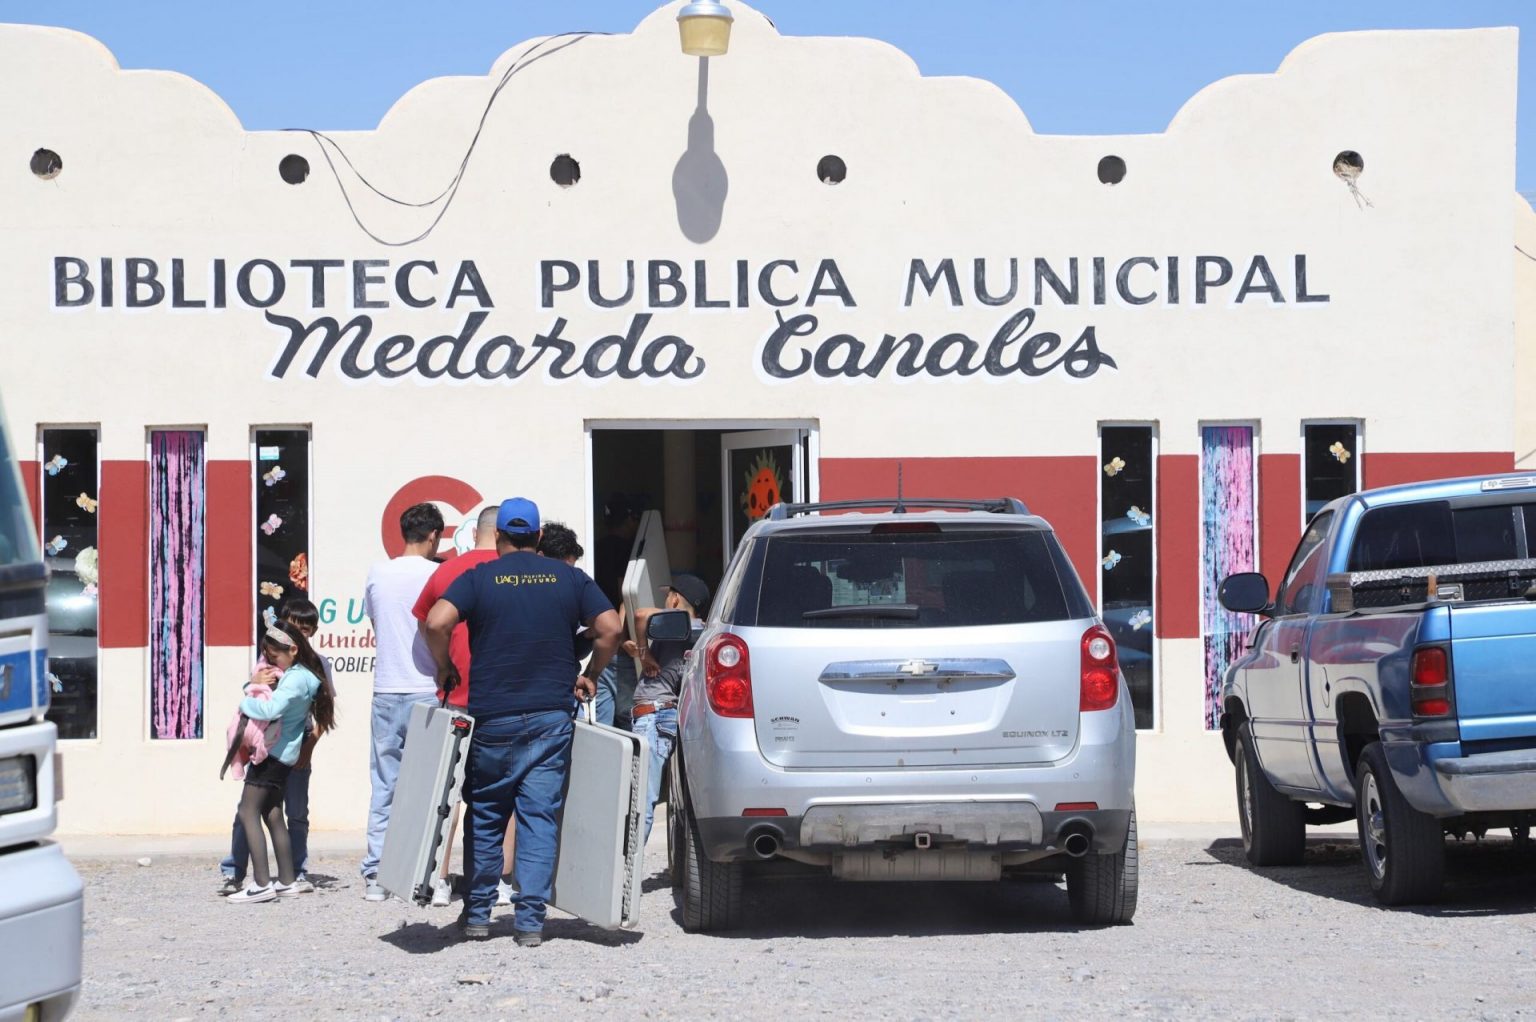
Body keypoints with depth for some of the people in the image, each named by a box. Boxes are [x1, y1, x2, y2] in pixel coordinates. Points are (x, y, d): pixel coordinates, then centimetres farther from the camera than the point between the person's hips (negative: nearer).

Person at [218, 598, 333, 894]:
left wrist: (312, 741, -7)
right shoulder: (269, 658, 2)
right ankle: (233, 873, 1)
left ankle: (297, 873, 15)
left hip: (298, 744, 1)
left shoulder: (318, 662, 4)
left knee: (297, 813, 7)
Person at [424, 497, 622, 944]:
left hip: (492, 718, -1)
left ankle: (478, 912, 17)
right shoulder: (569, 578, 5)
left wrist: (446, 669, 2)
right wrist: (589, 676, 12)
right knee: (540, 818, 2)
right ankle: (531, 919, -4)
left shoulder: (479, 578, -1)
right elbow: (610, 627, -2)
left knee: (485, 816, 12)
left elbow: (437, 622, -14)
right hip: (551, 717, 1)